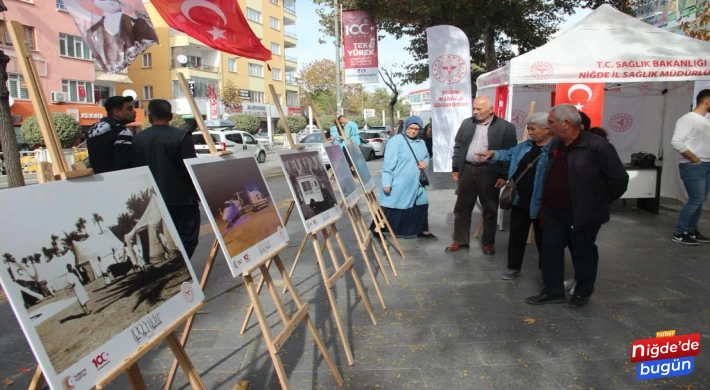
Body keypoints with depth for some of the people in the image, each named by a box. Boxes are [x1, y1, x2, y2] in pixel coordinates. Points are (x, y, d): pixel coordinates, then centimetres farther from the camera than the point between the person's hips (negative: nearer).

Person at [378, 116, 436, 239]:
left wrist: (425, 162, 1)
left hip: (415, 184, 8)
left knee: (422, 206, 16)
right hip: (398, 185, -8)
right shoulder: (396, 140, -14)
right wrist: (386, 182, -20)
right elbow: (388, 163, -17)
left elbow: (426, 156, 27)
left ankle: (422, 231, 34)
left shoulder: (421, 143, 10)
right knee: (390, 209, -2)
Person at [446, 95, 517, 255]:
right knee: (462, 208, 9)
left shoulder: (506, 127, -5)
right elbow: (458, 146, 12)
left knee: (490, 209, 8)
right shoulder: (467, 123, 8)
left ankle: (488, 242, 21)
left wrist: (504, 175, -10)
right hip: (467, 170, 4)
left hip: (489, 173, -3)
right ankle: (460, 240, 21)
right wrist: (455, 168, 7)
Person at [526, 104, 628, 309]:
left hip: (583, 214, -6)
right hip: (554, 212, 7)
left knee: (583, 254, 10)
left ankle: (583, 293, 29)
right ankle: (553, 290, 23)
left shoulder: (597, 146, -17)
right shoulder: (556, 146, 6)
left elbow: (619, 179, -13)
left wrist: (600, 202, -2)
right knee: (550, 251, 9)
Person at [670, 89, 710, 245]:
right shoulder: (688, 119, -12)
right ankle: (679, 234, 0)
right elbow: (676, 142, -22)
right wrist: (694, 158, -16)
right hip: (693, 166, -8)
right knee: (696, 199, -8)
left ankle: (691, 231, 21)